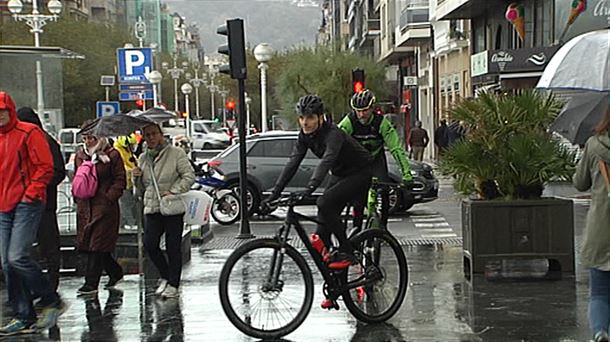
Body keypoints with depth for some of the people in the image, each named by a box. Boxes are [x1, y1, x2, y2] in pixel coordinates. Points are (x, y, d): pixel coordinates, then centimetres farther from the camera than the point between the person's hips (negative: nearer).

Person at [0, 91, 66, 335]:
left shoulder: (29, 133, -5)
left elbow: (45, 167, -8)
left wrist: (30, 194, -13)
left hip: (27, 204, -7)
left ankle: (52, 301, 1)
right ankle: (24, 318, 11)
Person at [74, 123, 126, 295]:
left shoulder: (111, 155, -4)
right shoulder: (80, 155, 13)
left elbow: (120, 180, -4)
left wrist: (109, 197, -13)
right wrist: (77, 196, 11)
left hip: (104, 206, -7)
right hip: (85, 207, 7)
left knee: (98, 244, -8)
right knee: (85, 244, 8)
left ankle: (91, 283, -4)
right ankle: (115, 272, 25)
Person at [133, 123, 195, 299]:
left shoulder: (176, 153, -2)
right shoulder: (143, 158, 14)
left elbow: (189, 176, -7)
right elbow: (141, 189, 21)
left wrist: (173, 191, -18)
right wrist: (137, 178, -1)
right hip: (152, 207, 5)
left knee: (173, 246, -2)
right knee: (149, 244, -5)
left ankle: (173, 285, 7)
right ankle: (165, 276, 16)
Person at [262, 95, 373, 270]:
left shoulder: (333, 134, -30)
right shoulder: (305, 136, -7)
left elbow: (326, 162, -46)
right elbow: (292, 164, -13)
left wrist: (309, 188, -60)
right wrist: (275, 193, -23)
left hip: (360, 173, -8)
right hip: (339, 175, 8)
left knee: (324, 203, -25)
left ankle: (346, 252, -15)